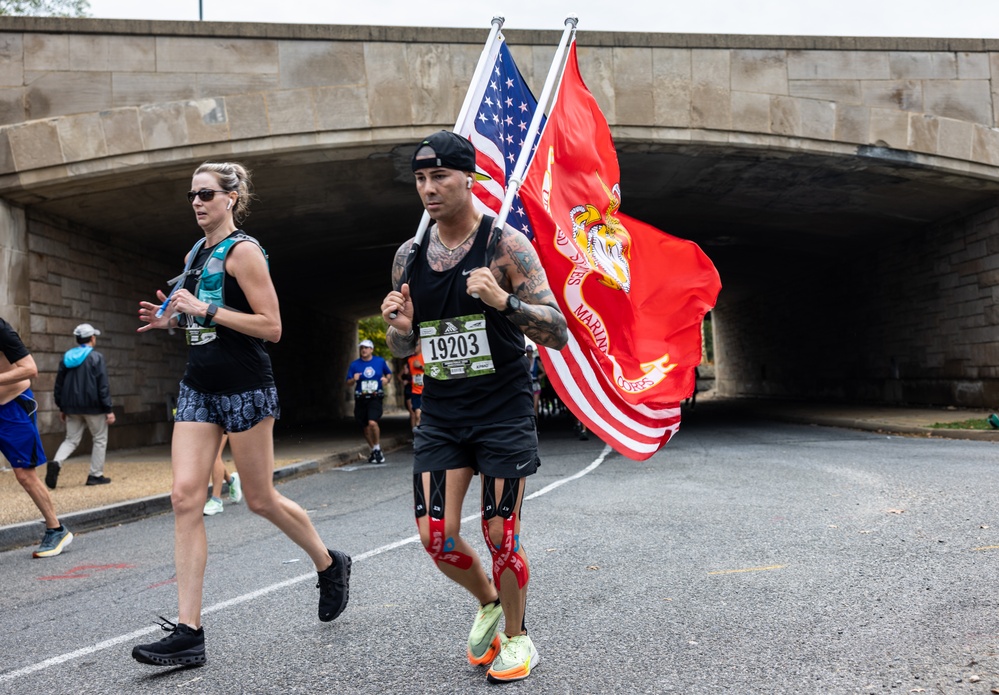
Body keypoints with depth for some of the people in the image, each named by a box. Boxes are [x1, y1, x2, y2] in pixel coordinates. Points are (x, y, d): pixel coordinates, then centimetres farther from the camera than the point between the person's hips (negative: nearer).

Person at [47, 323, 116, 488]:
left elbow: (59, 384, 13)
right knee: (100, 439, 8)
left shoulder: (67, 357, 9)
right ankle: (95, 475, 8)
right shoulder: (96, 357, -9)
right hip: (93, 406, -5)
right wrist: (109, 410, -10)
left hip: (72, 407, 5)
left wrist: (62, 407, 19)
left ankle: (56, 462, -14)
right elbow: (103, 386, -12)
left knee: (71, 439, 13)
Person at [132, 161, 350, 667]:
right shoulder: (195, 253, 15)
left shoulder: (243, 251, -9)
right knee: (185, 497, -4)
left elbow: (271, 326, -16)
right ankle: (188, 632, -1)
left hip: (244, 388, -7)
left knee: (260, 500, 4)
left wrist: (206, 309, -19)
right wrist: (171, 318, 7)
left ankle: (330, 565, 30)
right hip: (198, 387, 7)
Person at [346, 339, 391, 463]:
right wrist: (354, 379, -14)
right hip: (361, 399, 2)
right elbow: (348, 382, 7)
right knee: (366, 427, 8)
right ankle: (374, 450, 27)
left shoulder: (380, 361, 4)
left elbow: (389, 373, 18)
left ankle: (377, 448, -4)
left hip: (375, 398, -2)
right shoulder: (354, 364, 5)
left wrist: (386, 379, -3)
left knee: (372, 422, -23)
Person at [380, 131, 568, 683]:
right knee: (436, 537, 2)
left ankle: (516, 638, 28)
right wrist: (399, 326, -11)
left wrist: (503, 301, -31)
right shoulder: (409, 255, 5)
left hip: (503, 413, -4)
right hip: (440, 415, 5)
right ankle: (488, 602, 33)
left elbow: (558, 333, -14)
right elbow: (402, 348, 13)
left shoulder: (506, 245, -10)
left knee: (500, 534, 2)